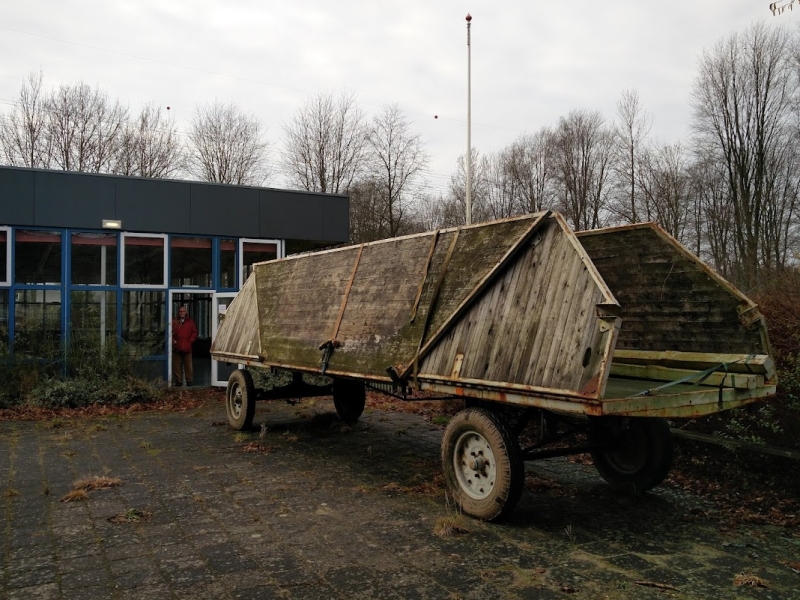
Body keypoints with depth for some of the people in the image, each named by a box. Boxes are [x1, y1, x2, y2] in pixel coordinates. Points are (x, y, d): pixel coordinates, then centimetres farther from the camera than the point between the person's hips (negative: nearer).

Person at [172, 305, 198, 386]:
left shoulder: (190, 322, 9)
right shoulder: (174, 322, 6)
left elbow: (195, 332, 9)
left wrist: (190, 341, -1)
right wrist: (173, 341, -3)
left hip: (187, 347, 0)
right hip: (176, 348, 0)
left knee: (188, 364, 1)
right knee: (177, 365, 3)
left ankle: (189, 380, 7)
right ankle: (178, 380, 10)